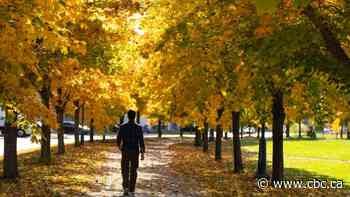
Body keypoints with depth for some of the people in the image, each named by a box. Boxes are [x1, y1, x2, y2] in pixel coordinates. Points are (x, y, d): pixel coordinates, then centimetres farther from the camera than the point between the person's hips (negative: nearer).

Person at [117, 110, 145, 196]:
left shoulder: (122, 127, -5)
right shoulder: (138, 128, -7)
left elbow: (118, 140, -1)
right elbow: (141, 141, -13)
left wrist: (119, 146, 22)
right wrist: (143, 153, -11)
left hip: (125, 152, 0)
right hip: (135, 152, 0)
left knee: (125, 171, 11)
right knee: (133, 172, 12)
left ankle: (126, 187, -10)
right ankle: (131, 190, 13)